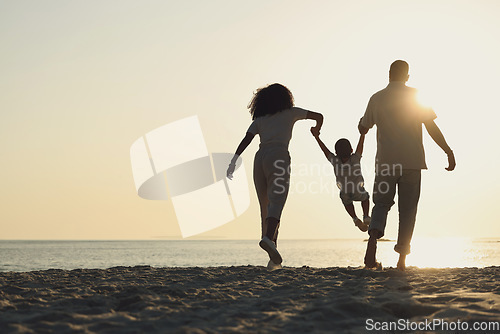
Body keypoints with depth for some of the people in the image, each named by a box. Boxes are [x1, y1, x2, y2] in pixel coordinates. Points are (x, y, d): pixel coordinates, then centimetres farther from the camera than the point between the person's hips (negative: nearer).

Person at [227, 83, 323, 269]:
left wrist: (234, 160, -2)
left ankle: (273, 258, 3)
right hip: (278, 156, -3)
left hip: (260, 157, 4)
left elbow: (246, 140, 6)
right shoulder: (291, 113, 18)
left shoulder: (259, 119, 22)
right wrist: (316, 130, 44)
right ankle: (268, 238, -45)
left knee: (265, 207, 7)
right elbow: (319, 116, 23)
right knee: (276, 202, -17)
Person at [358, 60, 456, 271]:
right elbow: (431, 127, -5)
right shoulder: (415, 96, 0)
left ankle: (373, 237, -19)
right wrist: (448, 152, 0)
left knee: (382, 203, 11)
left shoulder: (376, 99, 6)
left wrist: (362, 119, 39)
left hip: (385, 162, 1)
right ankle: (402, 259, 1)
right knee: (408, 209, 5)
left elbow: (363, 129, 16)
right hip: (411, 161, -1)